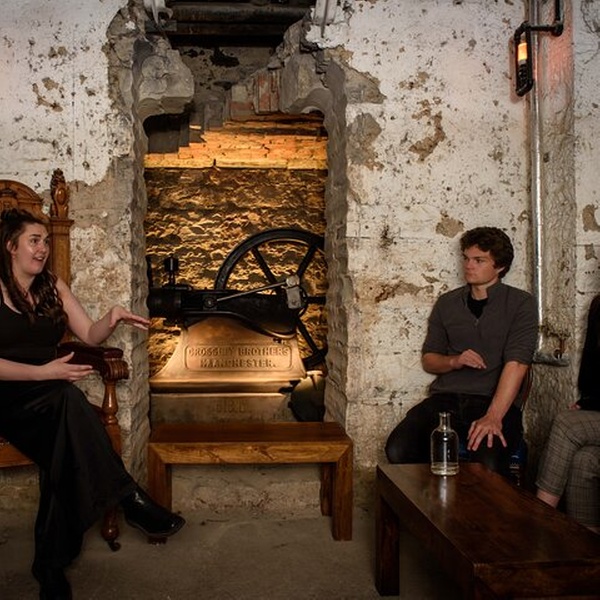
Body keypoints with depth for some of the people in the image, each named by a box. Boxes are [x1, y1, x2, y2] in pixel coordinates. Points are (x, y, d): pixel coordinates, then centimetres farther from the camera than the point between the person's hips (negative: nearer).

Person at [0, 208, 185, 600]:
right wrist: (42, 372, -20)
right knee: (66, 398, -37)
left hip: (47, 398, 5)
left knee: (64, 452, -30)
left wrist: (112, 318, -11)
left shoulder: (53, 286, 13)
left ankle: (52, 565, -24)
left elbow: (90, 335, 10)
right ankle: (128, 498, -34)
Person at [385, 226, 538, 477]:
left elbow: (516, 363, -10)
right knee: (398, 450, -25)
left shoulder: (520, 304, 3)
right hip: (445, 399, 3)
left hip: (495, 401, -3)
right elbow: (428, 359, 19)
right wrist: (454, 361, -4)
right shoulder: (447, 303, 15)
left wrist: (493, 417, -24)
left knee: (489, 464, -35)